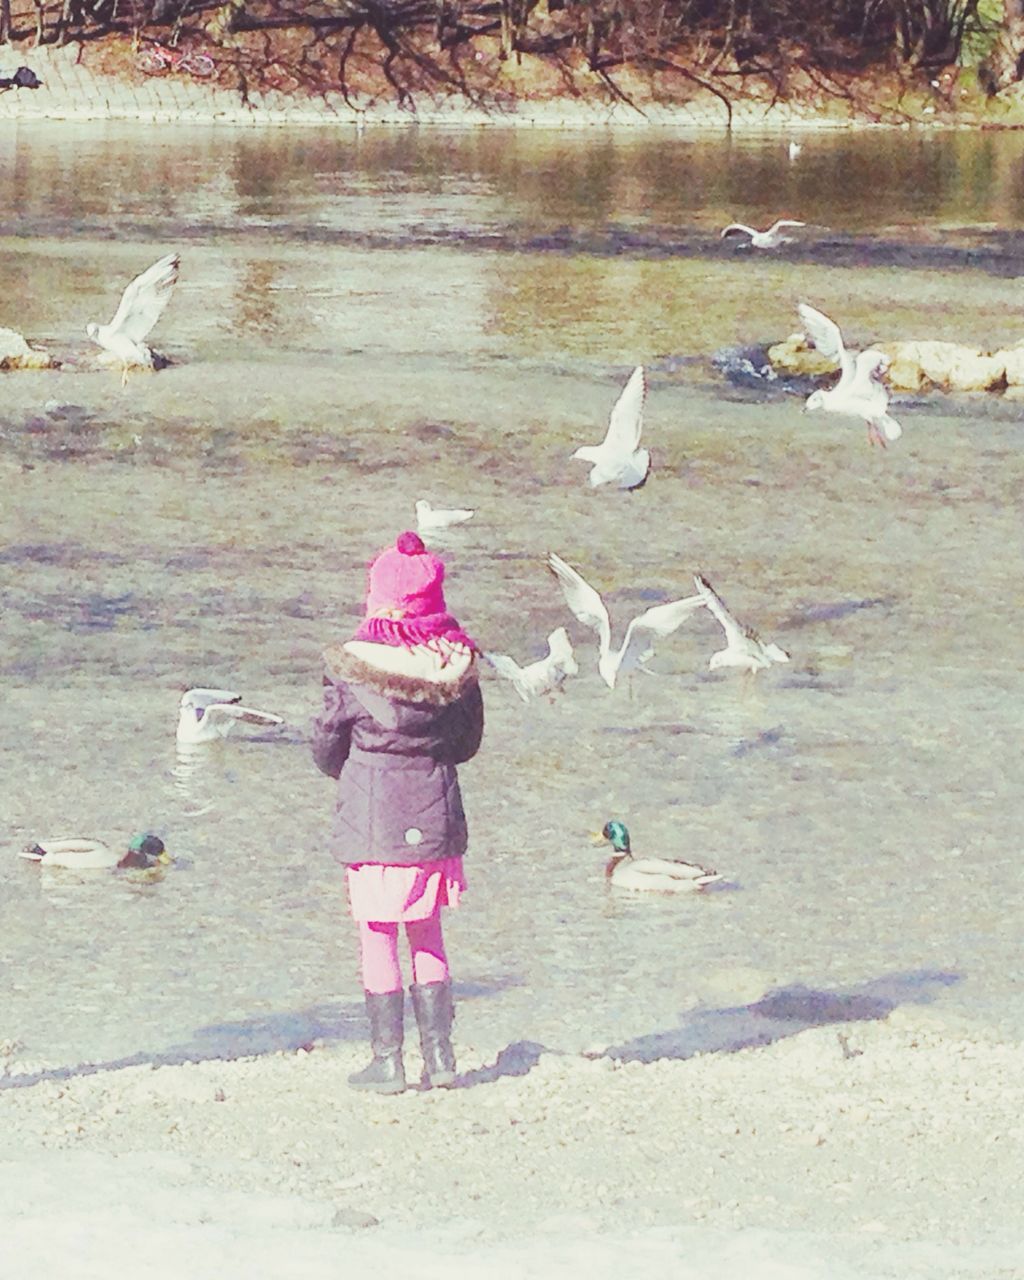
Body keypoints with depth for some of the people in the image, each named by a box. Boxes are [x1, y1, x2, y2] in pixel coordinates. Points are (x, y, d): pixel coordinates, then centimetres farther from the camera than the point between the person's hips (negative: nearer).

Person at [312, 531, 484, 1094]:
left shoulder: (352, 665, -14)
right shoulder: (457, 661, -3)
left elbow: (325, 746, -3)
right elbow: (468, 742, 8)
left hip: (371, 815, -4)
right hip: (437, 813, 4)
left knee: (377, 940, 6)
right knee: (427, 935, 17)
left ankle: (387, 1061, 9)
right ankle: (439, 1055, 16)